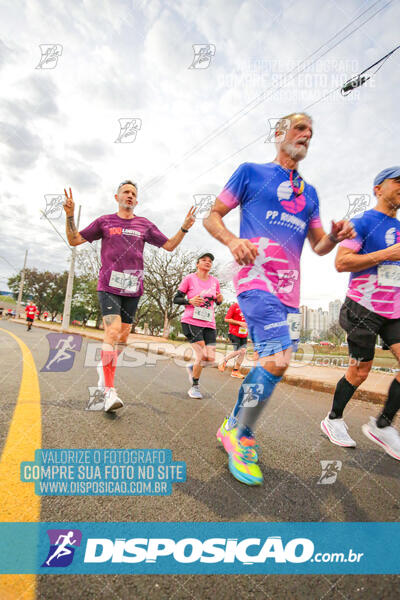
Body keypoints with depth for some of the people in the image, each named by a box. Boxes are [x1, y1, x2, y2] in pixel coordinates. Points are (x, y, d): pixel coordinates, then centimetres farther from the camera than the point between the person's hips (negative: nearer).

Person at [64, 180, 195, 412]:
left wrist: (185, 228, 0)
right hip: (109, 286, -2)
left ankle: (106, 366, 34)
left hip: (133, 288, 3)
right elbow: (74, 240, 11)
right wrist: (70, 215, -4)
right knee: (113, 331, -18)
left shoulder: (145, 224, 13)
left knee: (123, 336, 6)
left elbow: (170, 245, 14)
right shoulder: (105, 221, 10)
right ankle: (109, 391, -12)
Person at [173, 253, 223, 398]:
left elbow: (218, 301, 22)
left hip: (209, 324, 4)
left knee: (210, 359, -4)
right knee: (202, 355, -13)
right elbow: (176, 299, 1)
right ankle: (195, 386, 12)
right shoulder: (189, 278, 0)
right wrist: (190, 301, -17)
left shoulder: (215, 281, 11)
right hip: (191, 322, -4)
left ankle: (192, 368, 31)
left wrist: (220, 299, -2)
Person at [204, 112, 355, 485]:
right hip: (256, 277, -6)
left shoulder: (309, 192, 25)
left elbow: (318, 246, 24)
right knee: (277, 360, -20)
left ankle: (235, 429, 26)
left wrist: (335, 236, 0)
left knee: (273, 362, 5)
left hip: (289, 288, 7)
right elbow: (212, 217, 6)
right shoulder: (250, 172, 10)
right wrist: (233, 241, -15)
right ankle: (238, 434, 4)